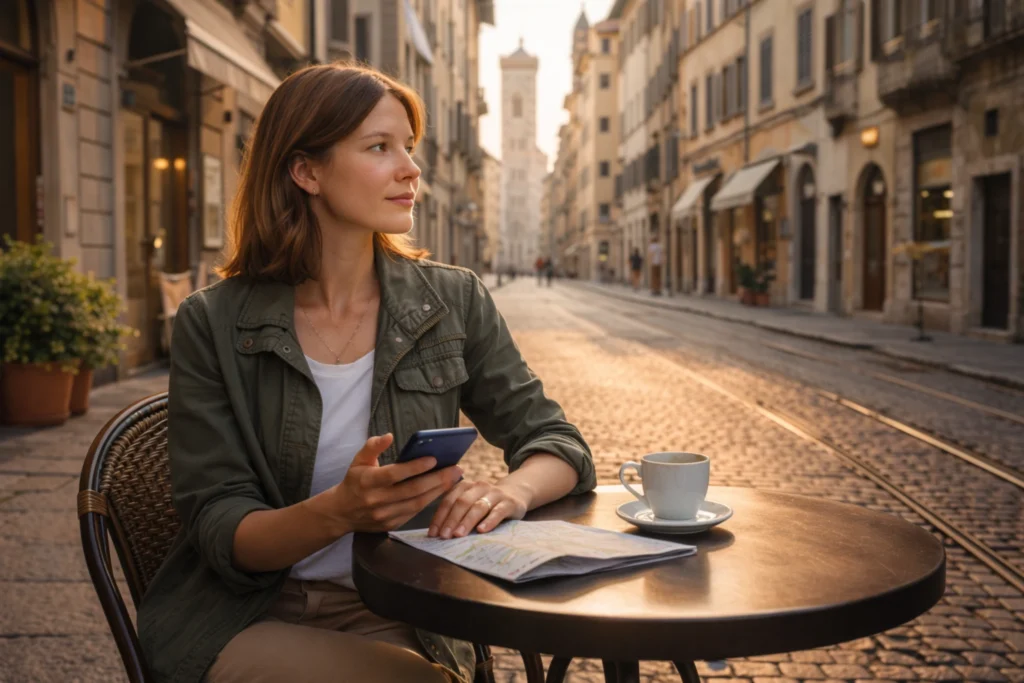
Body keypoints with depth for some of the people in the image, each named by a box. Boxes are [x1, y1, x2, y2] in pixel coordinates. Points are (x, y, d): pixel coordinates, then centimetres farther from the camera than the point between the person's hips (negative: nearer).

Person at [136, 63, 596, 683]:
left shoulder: (454, 301, 0)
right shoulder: (212, 325, -6)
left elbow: (560, 445, 2)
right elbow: (218, 532, -8)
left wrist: (510, 491, -22)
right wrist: (339, 511, -29)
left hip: (397, 619, 3)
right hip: (249, 622, -3)